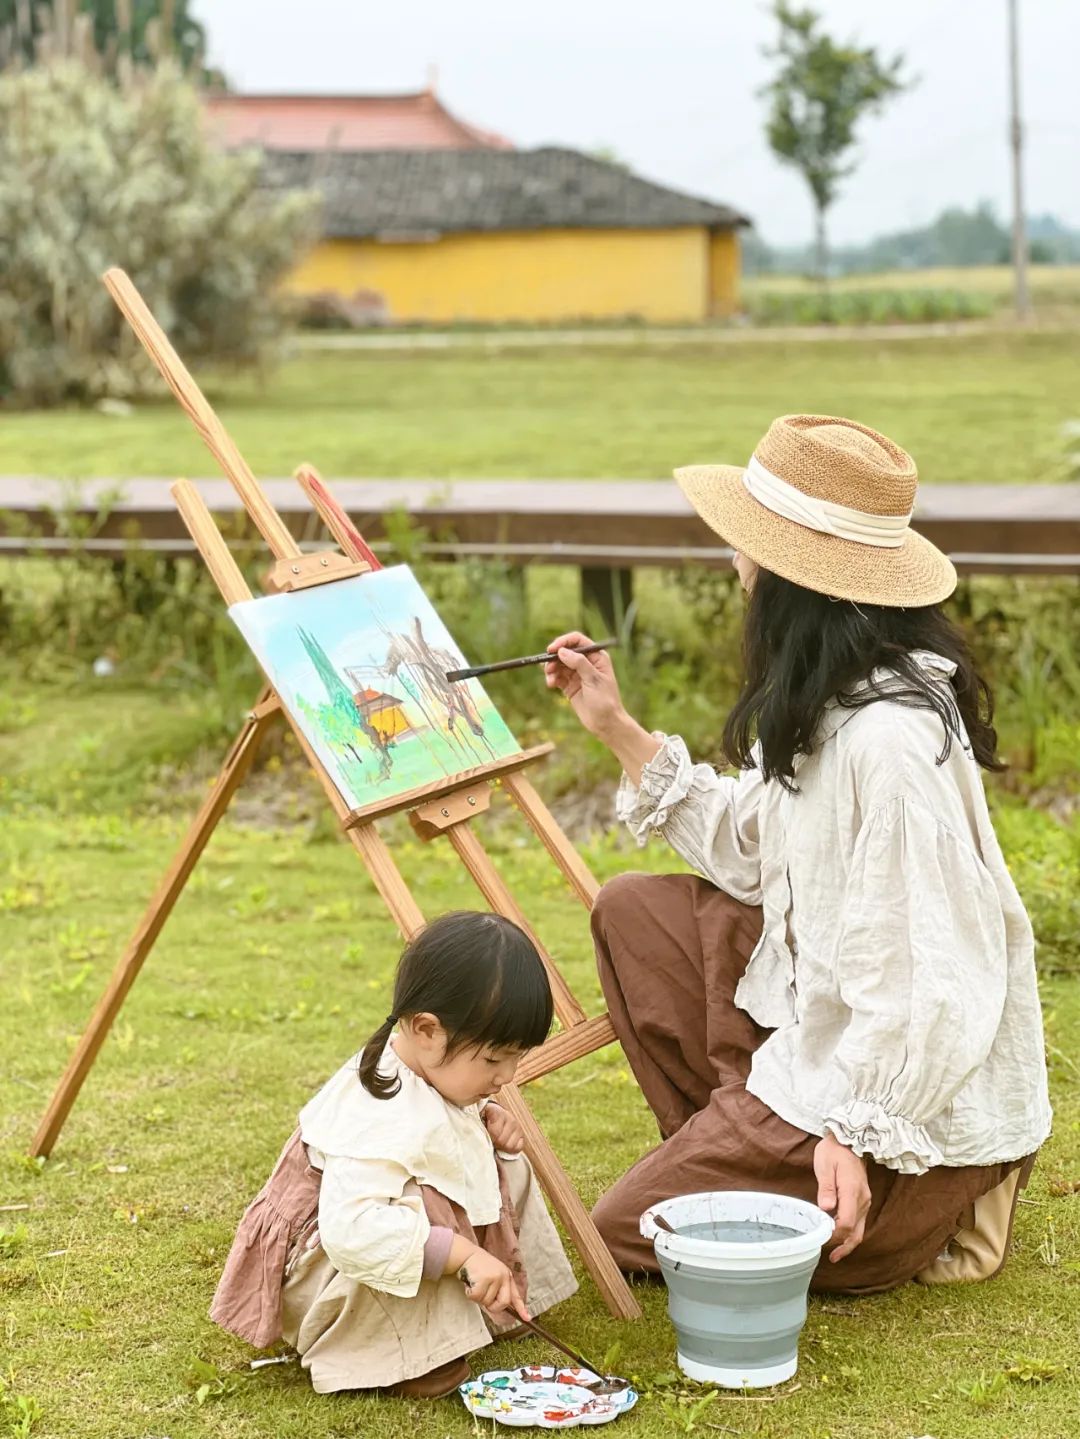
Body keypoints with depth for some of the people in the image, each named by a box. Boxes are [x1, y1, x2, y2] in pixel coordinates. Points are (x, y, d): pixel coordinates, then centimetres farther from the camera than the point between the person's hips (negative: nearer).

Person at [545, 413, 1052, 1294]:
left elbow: (933, 981, -29)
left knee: (630, 1231, -1)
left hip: (919, 1090, -10)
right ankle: (728, 1150, 15)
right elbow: (745, 848, 9)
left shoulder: (887, 741, -30)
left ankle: (926, 1209, 6)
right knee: (634, 911, 11)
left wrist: (855, 1133, -25)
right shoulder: (820, 706, 1)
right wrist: (618, 730, 9)